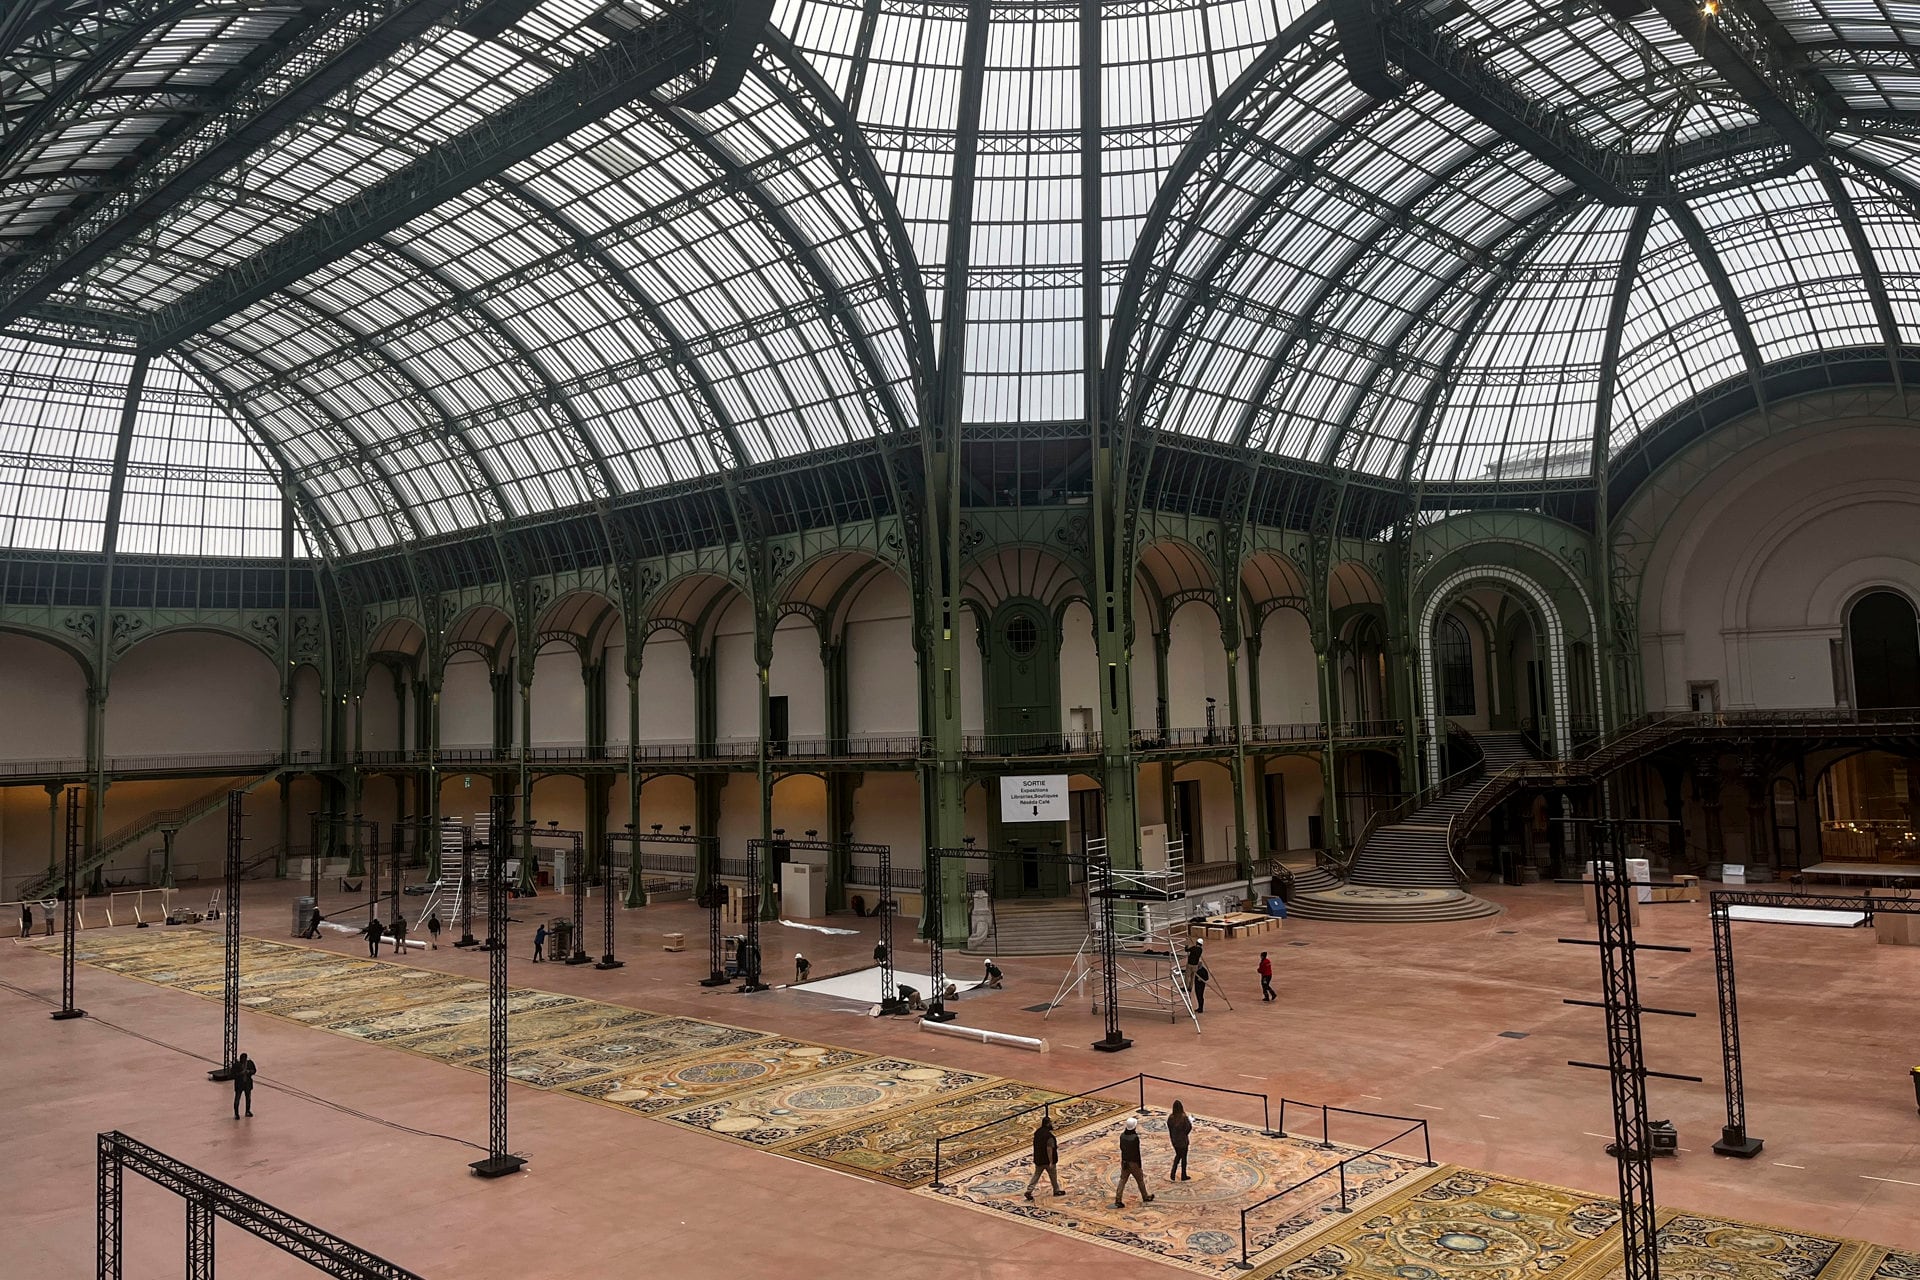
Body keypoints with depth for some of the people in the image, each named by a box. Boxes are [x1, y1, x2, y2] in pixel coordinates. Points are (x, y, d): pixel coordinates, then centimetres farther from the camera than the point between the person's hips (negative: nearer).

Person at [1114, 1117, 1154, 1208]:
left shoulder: (1122, 1135, -4)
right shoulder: (1135, 1137, -24)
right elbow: (1137, 1152, -19)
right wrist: (1140, 1165, -9)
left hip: (1124, 1162, 5)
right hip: (1133, 1163, -5)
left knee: (1122, 1180, 8)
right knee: (1140, 1180, 16)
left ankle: (1118, 1200, 3)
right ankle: (1145, 1197, 33)